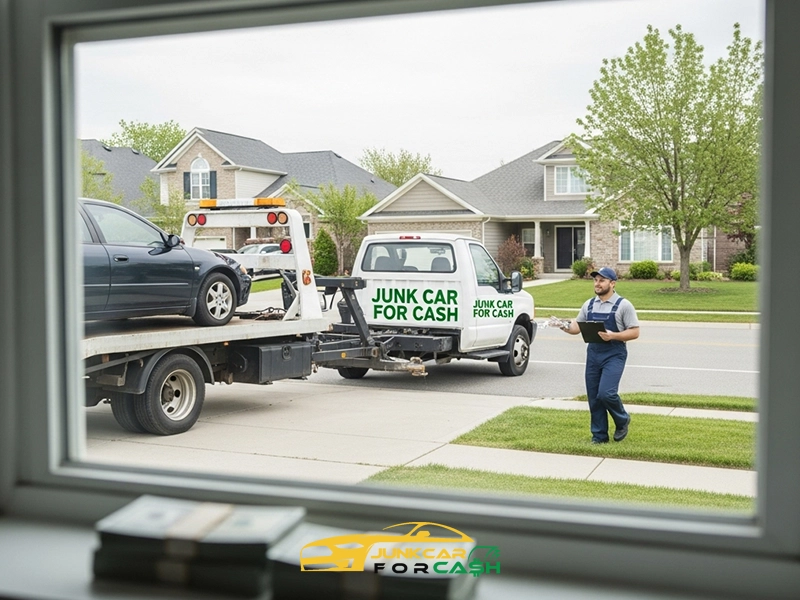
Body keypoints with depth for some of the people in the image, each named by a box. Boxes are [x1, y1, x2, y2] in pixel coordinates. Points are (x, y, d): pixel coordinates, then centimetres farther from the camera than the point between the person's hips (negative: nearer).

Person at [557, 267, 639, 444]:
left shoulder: (623, 305, -5)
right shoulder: (589, 304, 11)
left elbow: (634, 332, -7)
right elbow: (578, 326, 14)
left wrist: (613, 336, -22)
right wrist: (567, 327, -8)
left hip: (614, 356, -5)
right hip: (593, 355, 6)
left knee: (606, 393, -18)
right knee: (593, 397, 6)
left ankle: (623, 421, 11)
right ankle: (599, 436, 18)